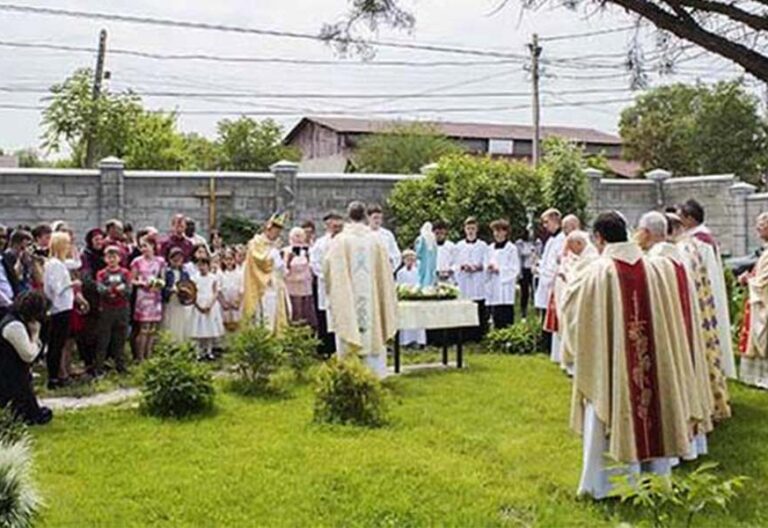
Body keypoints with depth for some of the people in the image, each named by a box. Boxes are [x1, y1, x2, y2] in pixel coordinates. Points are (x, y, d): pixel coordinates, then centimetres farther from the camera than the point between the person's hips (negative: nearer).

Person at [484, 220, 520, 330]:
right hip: (492, 289, 5)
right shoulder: (490, 249, 14)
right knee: (496, 322, 6)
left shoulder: (511, 248, -2)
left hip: (505, 289, -5)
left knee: (506, 322, -7)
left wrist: (499, 269, -14)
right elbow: (485, 265, 17)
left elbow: (515, 269, -6)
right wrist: (488, 268, -5)